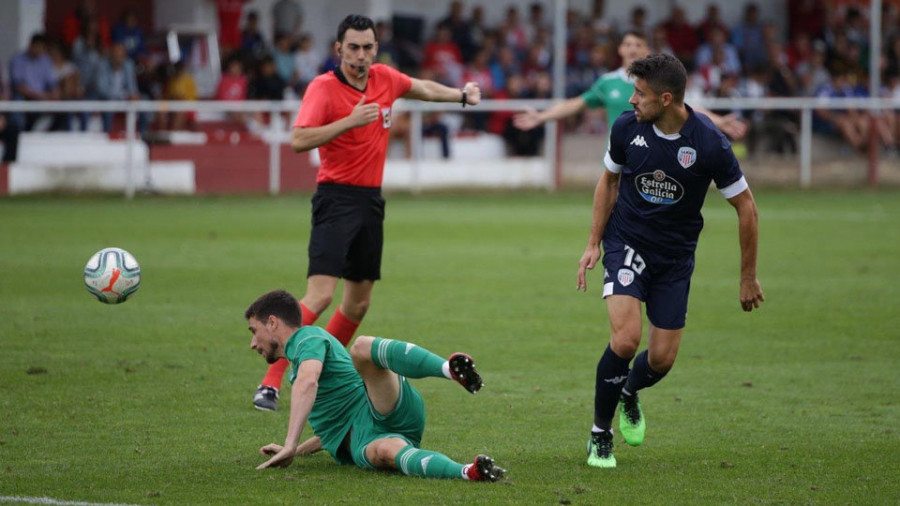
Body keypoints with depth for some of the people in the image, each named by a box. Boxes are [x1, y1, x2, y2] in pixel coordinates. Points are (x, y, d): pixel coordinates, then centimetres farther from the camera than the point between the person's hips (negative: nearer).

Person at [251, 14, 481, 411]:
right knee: (320, 293, -20)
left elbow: (423, 88, 29)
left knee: (359, 302, 11)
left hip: (371, 200, 7)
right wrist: (350, 122, -29)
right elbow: (298, 140, -25)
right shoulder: (323, 87, -13)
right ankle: (270, 384, -21)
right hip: (336, 198, -7)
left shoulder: (385, 78, 7)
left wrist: (462, 95, 29)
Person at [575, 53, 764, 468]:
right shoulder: (627, 128, -12)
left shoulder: (710, 144, -20)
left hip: (675, 255, 0)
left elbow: (745, 206, -8)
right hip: (626, 245, 0)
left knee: (663, 357, 0)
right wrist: (593, 243, 4)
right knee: (626, 338, -20)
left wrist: (748, 277, -3)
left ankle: (629, 394, 37)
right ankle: (600, 435, -2)